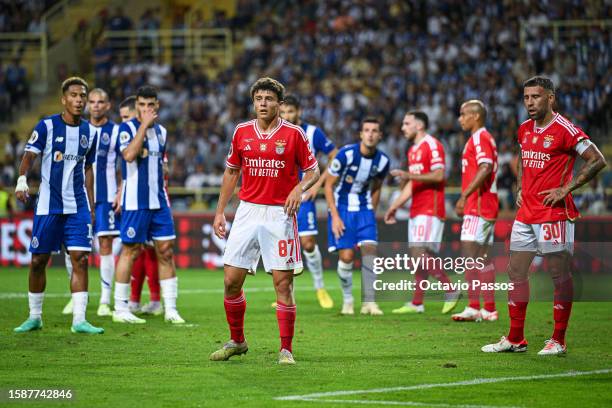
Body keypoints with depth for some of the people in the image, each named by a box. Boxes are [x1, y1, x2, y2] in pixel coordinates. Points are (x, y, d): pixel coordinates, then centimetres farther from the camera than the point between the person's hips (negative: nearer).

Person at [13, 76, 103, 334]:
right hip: (48, 204, -3)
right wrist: (22, 180, -30)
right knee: (39, 260, 4)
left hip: (78, 206, 3)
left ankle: (79, 320, -6)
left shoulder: (90, 132, 8)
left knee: (80, 259, -7)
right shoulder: (47, 126, -5)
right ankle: (35, 317, 18)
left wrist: (91, 206, 16)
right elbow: (29, 156, -11)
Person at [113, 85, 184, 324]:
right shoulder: (127, 128, -6)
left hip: (158, 201, 6)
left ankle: (170, 309, 5)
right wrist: (144, 125, -20)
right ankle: (120, 309, 4)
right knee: (131, 250, -3)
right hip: (135, 201, -6)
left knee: (166, 251, 2)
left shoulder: (161, 131, 14)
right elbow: (129, 155, -24)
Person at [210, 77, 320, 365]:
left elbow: (313, 170, 3)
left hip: (280, 214, -3)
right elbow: (231, 172, 16)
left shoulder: (294, 133, -3)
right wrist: (220, 211, 12)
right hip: (247, 211, 3)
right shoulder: (241, 132, 6)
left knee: (283, 283, -5)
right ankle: (236, 341, 20)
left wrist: (300, 188, -18)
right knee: (231, 280, 1)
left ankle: (286, 349, 3)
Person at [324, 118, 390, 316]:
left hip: (364, 210, 3)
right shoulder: (346, 154, -18)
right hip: (342, 208, -3)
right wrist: (335, 217, -13)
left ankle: (369, 302, -10)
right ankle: (347, 300, 11)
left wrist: (371, 213, 9)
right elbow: (329, 184, -10)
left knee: (369, 249, -14)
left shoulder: (382, 161, -5)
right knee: (346, 256, -10)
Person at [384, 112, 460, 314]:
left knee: (420, 253, -17)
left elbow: (439, 176, -19)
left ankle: (451, 290, -7)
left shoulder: (432, 145, -9)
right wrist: (394, 207, 23)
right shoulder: (413, 150, 20)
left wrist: (410, 175, -24)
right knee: (417, 256, 6)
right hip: (416, 211, 9)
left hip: (430, 210, -9)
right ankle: (417, 303, 6)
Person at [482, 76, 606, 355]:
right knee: (516, 272, 7)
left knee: (560, 275, -1)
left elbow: (597, 160, -12)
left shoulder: (565, 130, -11)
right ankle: (516, 339, 13)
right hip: (525, 214, 8)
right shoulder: (524, 130, 12)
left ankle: (558, 341, 5)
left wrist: (566, 189, -14)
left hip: (554, 214, -8)